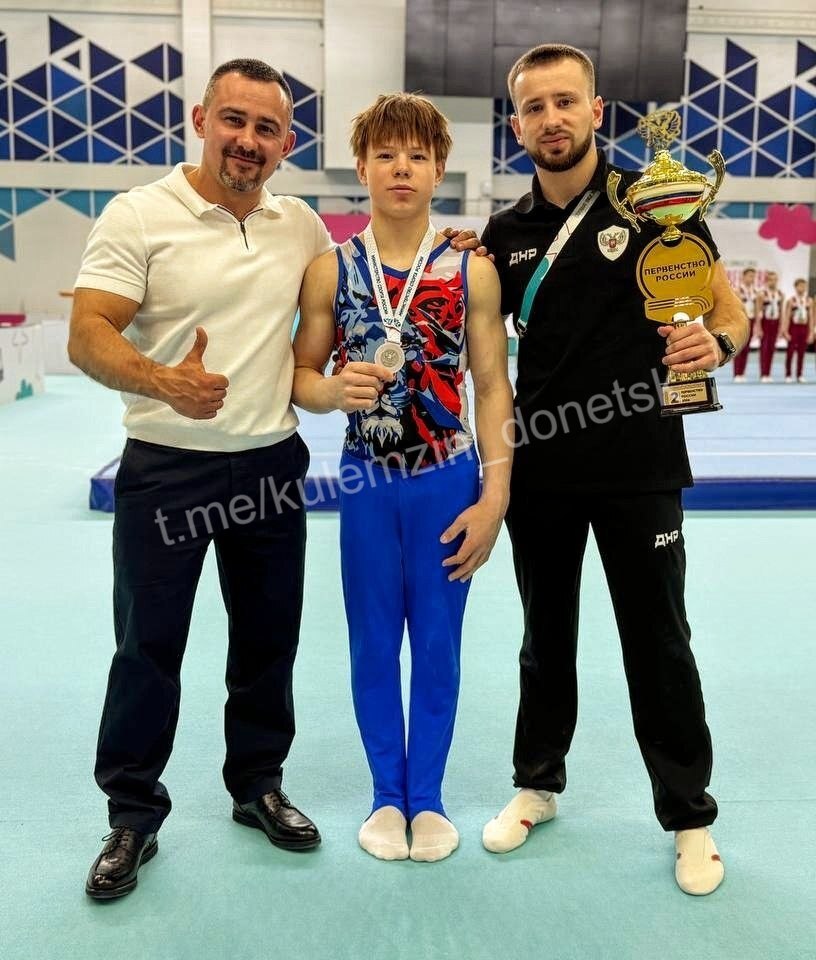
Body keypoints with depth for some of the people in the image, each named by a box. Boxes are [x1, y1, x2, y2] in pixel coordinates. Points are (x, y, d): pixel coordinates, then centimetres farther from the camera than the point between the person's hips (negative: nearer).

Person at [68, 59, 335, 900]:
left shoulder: (302, 224, 7)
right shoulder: (138, 216, -8)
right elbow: (88, 337, -16)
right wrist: (163, 381, -35)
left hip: (271, 462, 5)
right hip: (167, 468, -4)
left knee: (268, 638, 14)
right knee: (147, 647, 5)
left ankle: (258, 784, 34)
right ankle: (133, 815, 24)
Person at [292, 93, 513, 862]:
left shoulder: (471, 271, -4)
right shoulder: (331, 270, -2)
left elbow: (492, 387, -3)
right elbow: (300, 376, 3)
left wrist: (494, 497, -7)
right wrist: (336, 389, -20)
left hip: (447, 482, 0)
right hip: (366, 481, 1)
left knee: (437, 646, 10)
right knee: (373, 645, 11)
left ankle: (427, 797, 29)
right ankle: (387, 794, 31)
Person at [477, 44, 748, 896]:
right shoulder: (506, 233, 6)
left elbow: (728, 310, -2)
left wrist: (715, 343, -23)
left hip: (639, 467, -3)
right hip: (540, 469, 3)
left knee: (658, 643, 6)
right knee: (546, 636, 16)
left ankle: (689, 815, 25)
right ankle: (537, 783, 34)